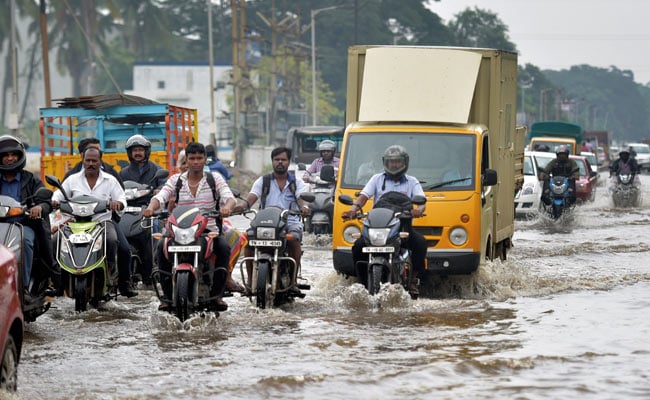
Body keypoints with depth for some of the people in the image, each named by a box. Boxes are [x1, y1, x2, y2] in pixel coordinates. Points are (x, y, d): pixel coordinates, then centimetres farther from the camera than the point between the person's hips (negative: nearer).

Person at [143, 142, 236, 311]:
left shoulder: (215, 178, 6)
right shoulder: (176, 180, 9)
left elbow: (229, 196, -9)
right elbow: (160, 197, -5)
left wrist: (227, 207, -35)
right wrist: (151, 207, -29)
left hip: (209, 229, -1)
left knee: (224, 248, -31)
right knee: (162, 247, -27)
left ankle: (217, 294, -22)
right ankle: (168, 295, -20)